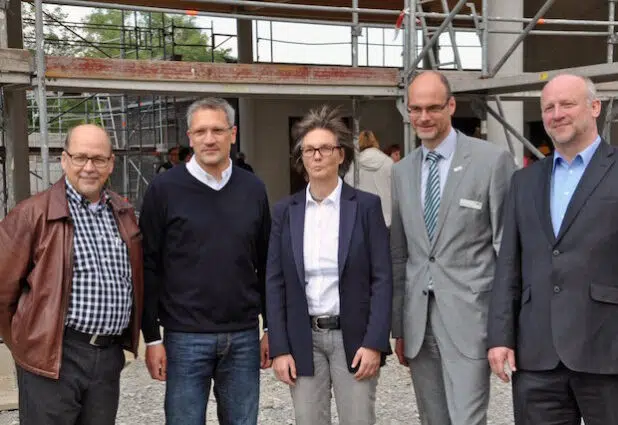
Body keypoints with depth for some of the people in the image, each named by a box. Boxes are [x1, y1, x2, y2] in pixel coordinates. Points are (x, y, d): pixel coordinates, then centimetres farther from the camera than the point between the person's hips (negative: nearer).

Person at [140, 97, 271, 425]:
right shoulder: (165, 189, -4)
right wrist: (151, 338, -5)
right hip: (186, 338, -3)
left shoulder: (253, 189, 6)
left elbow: (265, 264, 11)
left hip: (244, 337, 3)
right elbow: (149, 268, -3)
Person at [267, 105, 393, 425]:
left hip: (353, 337, -2)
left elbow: (382, 278, -5)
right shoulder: (285, 211, 4)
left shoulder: (366, 205, -2)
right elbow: (275, 283, 3)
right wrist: (279, 348, -3)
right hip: (303, 340, 2)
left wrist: (374, 343, -11)